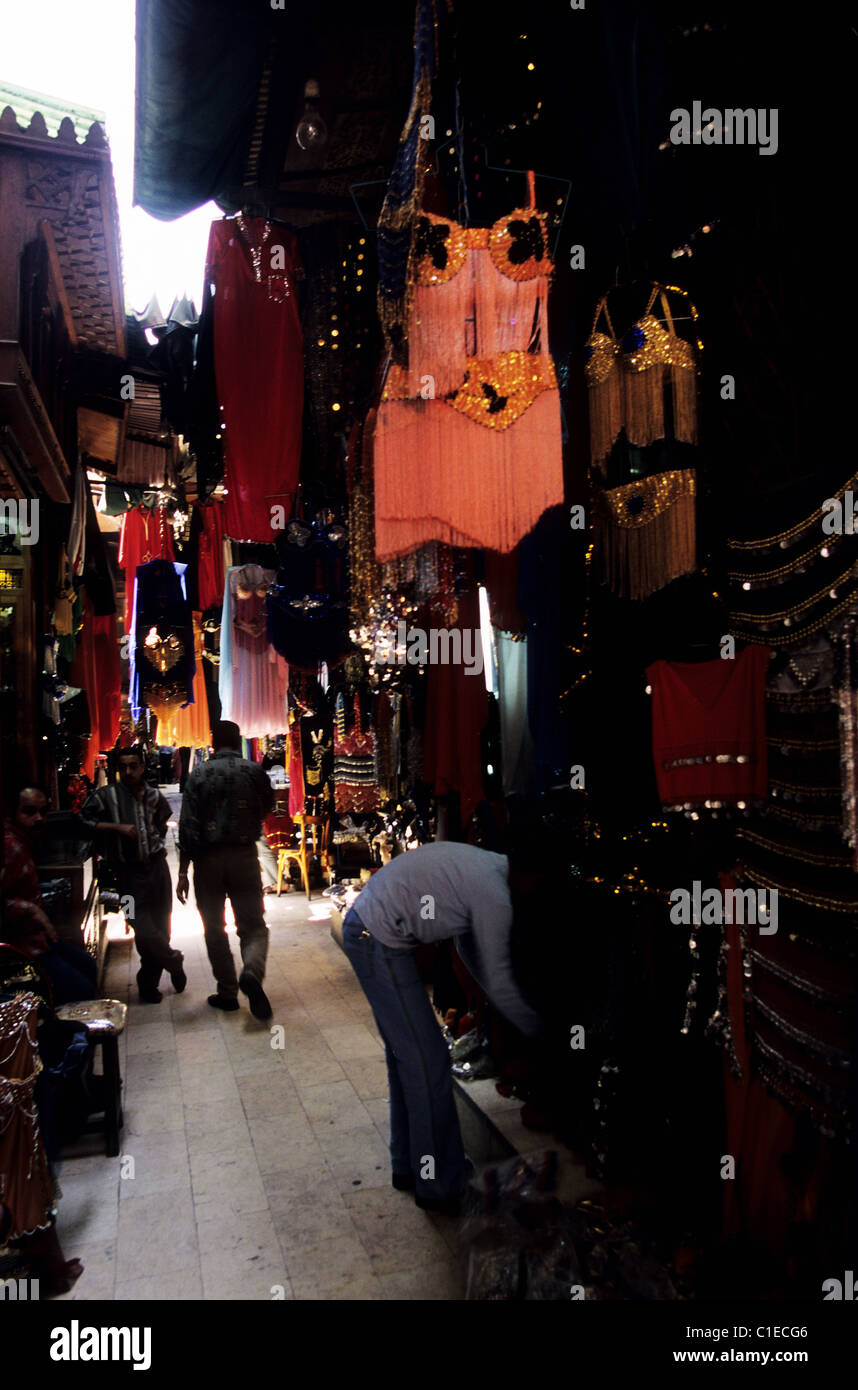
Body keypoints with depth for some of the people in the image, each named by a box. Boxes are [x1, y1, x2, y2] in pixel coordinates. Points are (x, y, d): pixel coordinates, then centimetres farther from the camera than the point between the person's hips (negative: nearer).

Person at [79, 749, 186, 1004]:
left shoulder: (154, 796, 10)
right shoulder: (106, 795, -3)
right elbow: (85, 820, -8)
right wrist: (117, 827, -15)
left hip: (156, 866, 4)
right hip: (128, 871, -4)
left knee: (161, 926, 8)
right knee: (145, 930, -14)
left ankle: (148, 983, 25)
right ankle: (173, 961, 13)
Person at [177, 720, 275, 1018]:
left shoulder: (199, 774, -4)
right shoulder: (255, 771, -2)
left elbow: (188, 826, -8)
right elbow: (267, 809, 13)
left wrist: (183, 872, -5)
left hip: (208, 859, 0)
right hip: (244, 857, 0)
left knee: (214, 928, 14)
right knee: (253, 924, 7)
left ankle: (227, 991, 18)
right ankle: (252, 970, -21)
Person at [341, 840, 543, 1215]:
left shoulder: (487, 863, 11)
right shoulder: (495, 896, -17)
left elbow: (469, 947, 22)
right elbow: (498, 981, -7)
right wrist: (536, 1029, 8)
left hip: (362, 926, 10)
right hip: (380, 942, -10)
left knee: (405, 1053, 20)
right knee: (427, 1061, 0)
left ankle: (408, 1167, 34)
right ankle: (439, 1187, 14)